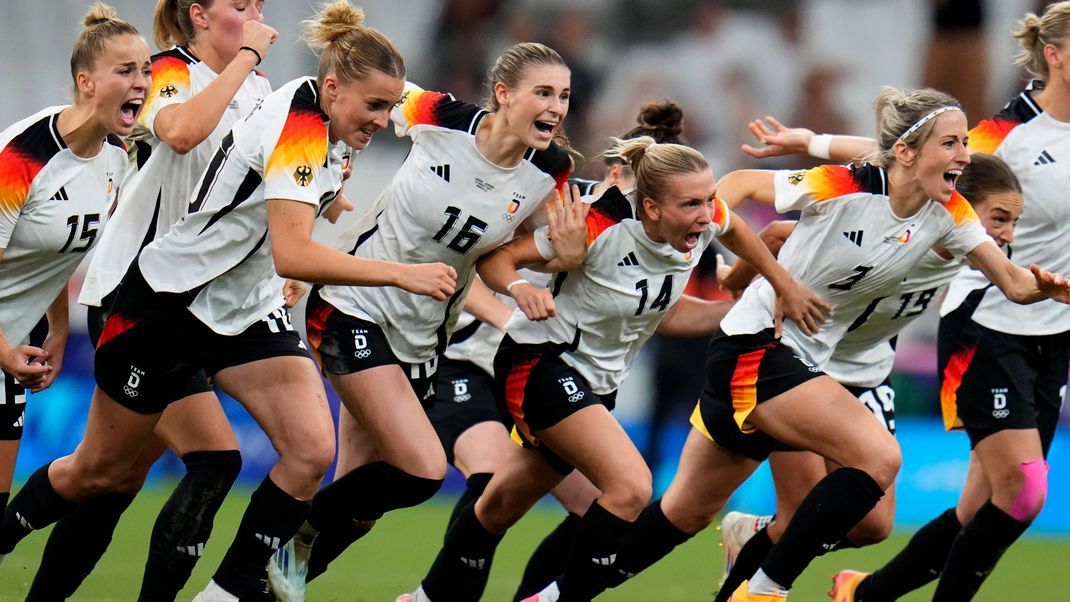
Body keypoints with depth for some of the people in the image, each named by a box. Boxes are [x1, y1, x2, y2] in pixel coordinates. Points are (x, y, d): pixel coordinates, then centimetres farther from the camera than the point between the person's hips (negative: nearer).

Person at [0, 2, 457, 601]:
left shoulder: (327, 130, -1)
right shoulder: (297, 125, -28)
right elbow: (292, 255, -38)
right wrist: (400, 273, -38)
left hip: (249, 310, 8)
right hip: (170, 302, -8)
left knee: (312, 449, -15)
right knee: (100, 470, 9)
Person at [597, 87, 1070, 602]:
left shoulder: (948, 213, -3)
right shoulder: (841, 188, -19)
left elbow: (1014, 283, -6)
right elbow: (739, 184, -7)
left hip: (806, 360, 7)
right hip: (755, 345, -7)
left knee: (687, 514, 14)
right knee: (878, 456, -21)